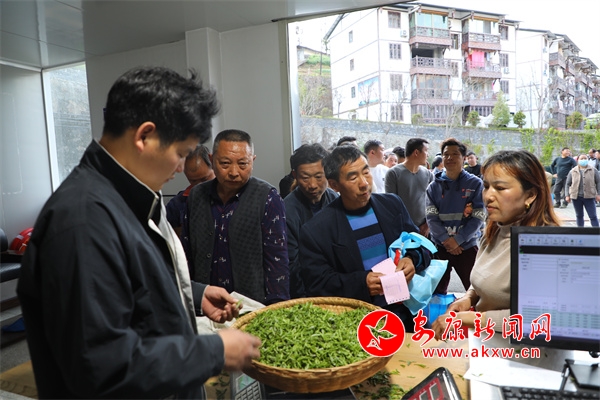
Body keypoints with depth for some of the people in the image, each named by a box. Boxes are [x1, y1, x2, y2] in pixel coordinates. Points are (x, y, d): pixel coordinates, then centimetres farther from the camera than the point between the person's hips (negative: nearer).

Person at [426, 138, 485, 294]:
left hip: (467, 246, -1)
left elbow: (478, 217, -7)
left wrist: (458, 240, -15)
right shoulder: (434, 186, 3)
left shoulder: (475, 184, -2)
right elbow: (431, 217, -3)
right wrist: (446, 240, -16)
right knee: (437, 291, 12)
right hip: (439, 246, 2)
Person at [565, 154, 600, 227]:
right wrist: (567, 195, 0)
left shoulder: (594, 170, 4)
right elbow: (568, 184, 6)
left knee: (593, 216, -1)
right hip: (576, 197, 1)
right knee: (579, 215, 10)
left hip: (589, 197, -1)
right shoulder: (572, 171, 5)